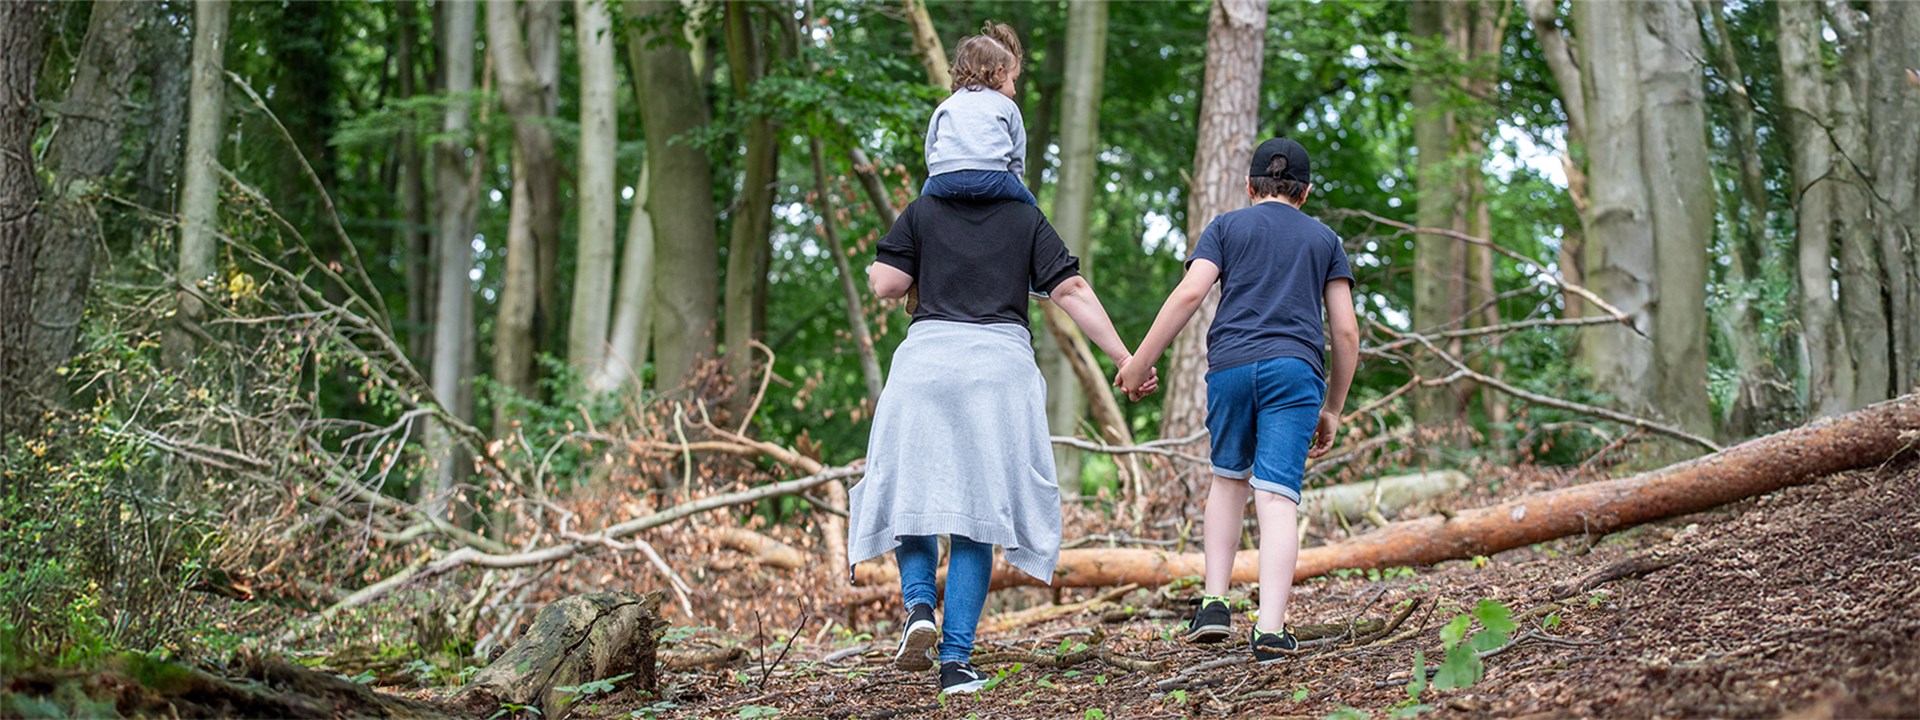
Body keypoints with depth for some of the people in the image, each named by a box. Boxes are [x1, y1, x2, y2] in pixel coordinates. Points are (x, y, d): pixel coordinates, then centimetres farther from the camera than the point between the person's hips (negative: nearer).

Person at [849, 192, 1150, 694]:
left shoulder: (922, 213, 8)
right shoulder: (1026, 220, 11)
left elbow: (887, 284, -1)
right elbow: (1072, 291, 3)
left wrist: (875, 270, 23)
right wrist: (1124, 358, 3)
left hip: (927, 357, 0)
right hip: (1002, 363, 0)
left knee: (913, 494, 13)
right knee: (978, 509, 0)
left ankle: (918, 603, -14)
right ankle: (955, 658, -7)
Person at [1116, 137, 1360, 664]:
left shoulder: (1227, 227, 16)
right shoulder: (1324, 239, 20)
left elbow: (1189, 294, 0)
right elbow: (1346, 331, 13)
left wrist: (1139, 362, 2)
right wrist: (1333, 410, 19)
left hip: (1229, 367, 1)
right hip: (1294, 369, -1)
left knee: (1230, 478, 22)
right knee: (1276, 497, -8)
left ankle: (1215, 602, 11)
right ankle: (1270, 629, -21)